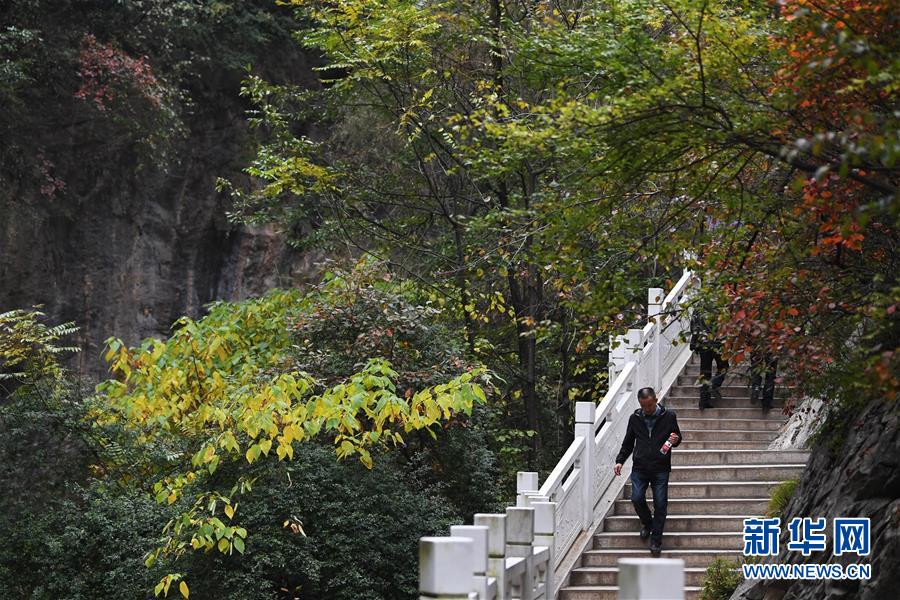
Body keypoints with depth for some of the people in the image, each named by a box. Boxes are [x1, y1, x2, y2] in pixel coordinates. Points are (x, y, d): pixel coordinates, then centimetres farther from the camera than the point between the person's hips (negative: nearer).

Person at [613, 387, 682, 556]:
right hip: (640, 468, 2)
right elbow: (628, 443, 16)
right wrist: (620, 461, 4)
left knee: (660, 504, -3)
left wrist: (675, 440, -11)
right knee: (637, 498, -10)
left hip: (661, 469, -2)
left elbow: (678, 437, 13)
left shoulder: (668, 416, 1)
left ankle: (656, 540, 8)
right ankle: (647, 523, 21)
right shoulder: (635, 419, 6)